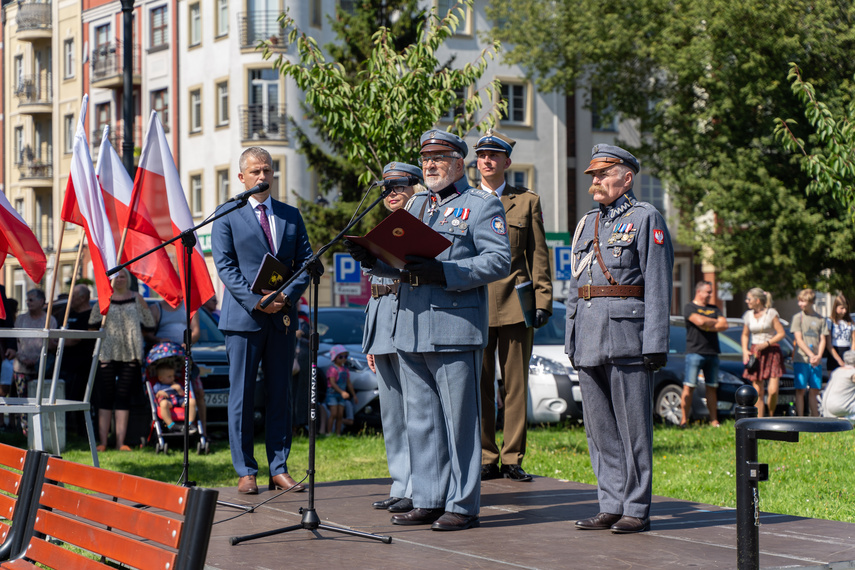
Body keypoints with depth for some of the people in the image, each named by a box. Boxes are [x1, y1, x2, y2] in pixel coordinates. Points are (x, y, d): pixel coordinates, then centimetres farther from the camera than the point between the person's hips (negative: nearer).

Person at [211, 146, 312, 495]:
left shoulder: (291, 216, 14)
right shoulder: (227, 218, 4)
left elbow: (306, 262, 9)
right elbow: (225, 266, -4)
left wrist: (287, 295, -9)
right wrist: (255, 301, -16)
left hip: (282, 318, 3)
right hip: (243, 318, -3)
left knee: (280, 394, 5)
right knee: (242, 395, -1)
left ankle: (279, 469, 9)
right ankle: (245, 472, 4)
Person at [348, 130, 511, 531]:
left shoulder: (483, 205, 0)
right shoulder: (415, 205, 21)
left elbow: (498, 261, -11)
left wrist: (443, 272, -20)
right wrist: (371, 257, 0)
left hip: (455, 328, -7)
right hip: (411, 330, 7)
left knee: (459, 419, -3)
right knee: (421, 419, 10)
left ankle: (463, 506, 3)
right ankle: (428, 501, 18)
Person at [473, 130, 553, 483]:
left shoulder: (527, 202, 10)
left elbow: (539, 255, 8)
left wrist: (542, 301, -1)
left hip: (514, 304, -1)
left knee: (516, 384, 1)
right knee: (479, 385, 1)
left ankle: (513, 459, 6)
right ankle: (486, 459, 8)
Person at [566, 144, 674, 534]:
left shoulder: (646, 219, -2)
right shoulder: (586, 224, 18)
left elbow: (658, 286, -7)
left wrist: (656, 343, -14)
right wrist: (571, 341, 16)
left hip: (627, 336, -7)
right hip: (589, 339, 7)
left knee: (632, 425, -2)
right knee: (599, 427, 8)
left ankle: (636, 509, 3)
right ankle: (611, 506, 15)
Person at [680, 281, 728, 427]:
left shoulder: (714, 309, 18)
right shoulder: (689, 307, 2)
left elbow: (724, 325, 6)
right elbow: (699, 321, -15)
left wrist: (707, 325, -7)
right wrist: (715, 322, 3)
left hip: (712, 353, 5)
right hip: (695, 351, -5)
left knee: (712, 388, 5)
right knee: (689, 387, -9)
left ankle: (714, 421, 6)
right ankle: (684, 420, -8)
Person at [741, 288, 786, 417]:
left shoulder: (771, 313, -4)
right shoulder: (748, 315, 8)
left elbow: (781, 333, -5)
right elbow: (745, 335, 20)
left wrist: (766, 344, -15)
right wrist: (745, 351, 4)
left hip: (772, 352, -3)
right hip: (755, 354, 3)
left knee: (773, 391, -12)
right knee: (758, 392, -1)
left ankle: (771, 417, 10)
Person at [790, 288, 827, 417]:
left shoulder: (820, 319, 11)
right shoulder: (798, 317, 3)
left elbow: (822, 340, 9)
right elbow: (799, 340, -4)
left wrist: (819, 356, -9)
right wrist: (811, 355, -15)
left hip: (816, 361, 3)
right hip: (801, 359, -3)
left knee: (814, 391, 5)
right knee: (800, 390, -4)